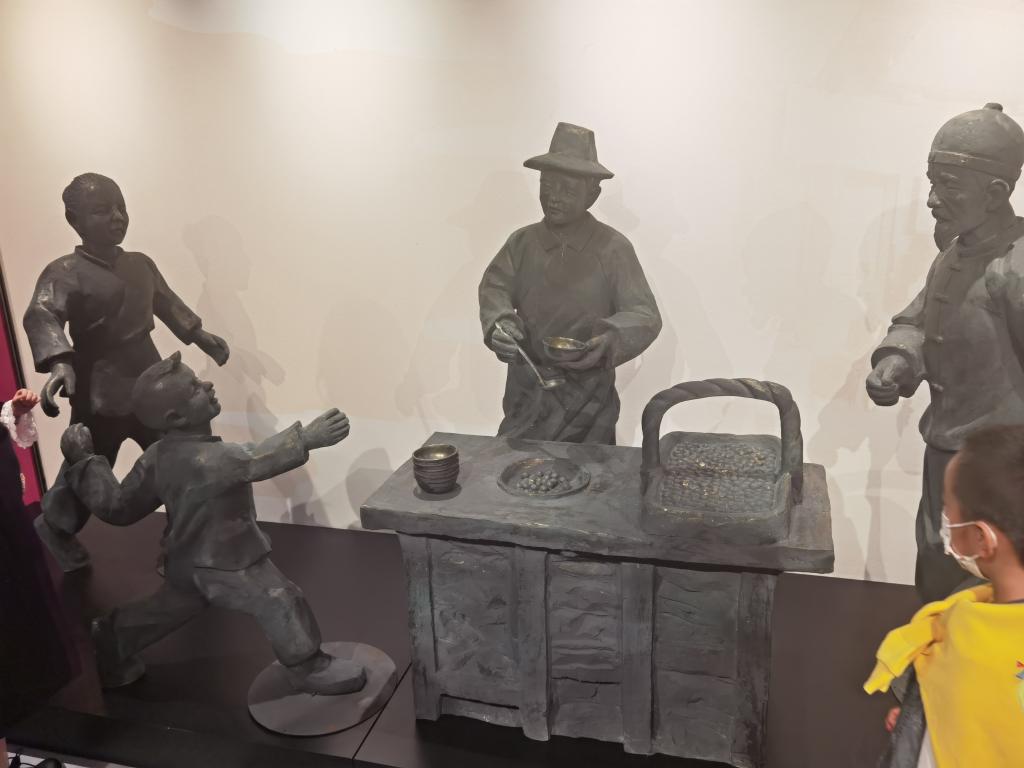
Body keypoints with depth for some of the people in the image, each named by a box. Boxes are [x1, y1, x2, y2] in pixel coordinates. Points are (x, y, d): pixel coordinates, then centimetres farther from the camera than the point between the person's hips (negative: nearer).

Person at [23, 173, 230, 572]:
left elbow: (167, 303, 27)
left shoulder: (141, 264, 9)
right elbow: (41, 316, -30)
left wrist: (200, 335, 27)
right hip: (102, 400, -6)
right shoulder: (65, 272, -13)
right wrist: (60, 362, -47)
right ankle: (56, 527, 39)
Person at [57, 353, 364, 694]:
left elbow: (120, 507, -1)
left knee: (168, 608, 31)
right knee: (282, 605, -2)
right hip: (227, 565, -9)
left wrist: (83, 463, 7)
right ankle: (308, 668, 13)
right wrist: (305, 439, -54)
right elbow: (253, 462, -47)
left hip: (189, 560, 9)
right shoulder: (204, 459, -35)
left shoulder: (158, 456, -7)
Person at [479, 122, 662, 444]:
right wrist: (499, 325, -30)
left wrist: (612, 338, -33)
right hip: (526, 391, 3)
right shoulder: (522, 241, 3)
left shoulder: (614, 248, -8)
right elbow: (495, 287, -7)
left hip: (587, 396, -2)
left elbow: (645, 315, -12)